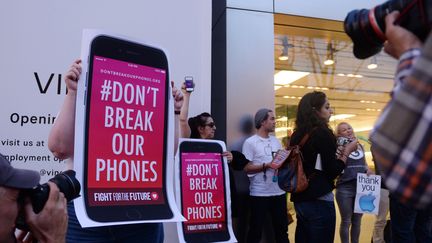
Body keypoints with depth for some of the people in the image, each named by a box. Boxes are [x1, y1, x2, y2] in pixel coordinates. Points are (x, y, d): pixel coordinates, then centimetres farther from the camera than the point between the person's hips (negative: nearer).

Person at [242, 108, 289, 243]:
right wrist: (265, 166, -21)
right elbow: (246, 167, -12)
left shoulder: (276, 141, 13)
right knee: (256, 230, 5)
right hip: (259, 194, -6)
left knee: (282, 228, 16)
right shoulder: (250, 142, -7)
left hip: (279, 192, 6)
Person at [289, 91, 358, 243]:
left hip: (300, 199, 7)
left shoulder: (297, 135, 8)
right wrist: (347, 152, -2)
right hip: (319, 201, -7)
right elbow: (332, 172, -14)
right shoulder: (323, 133, -12)